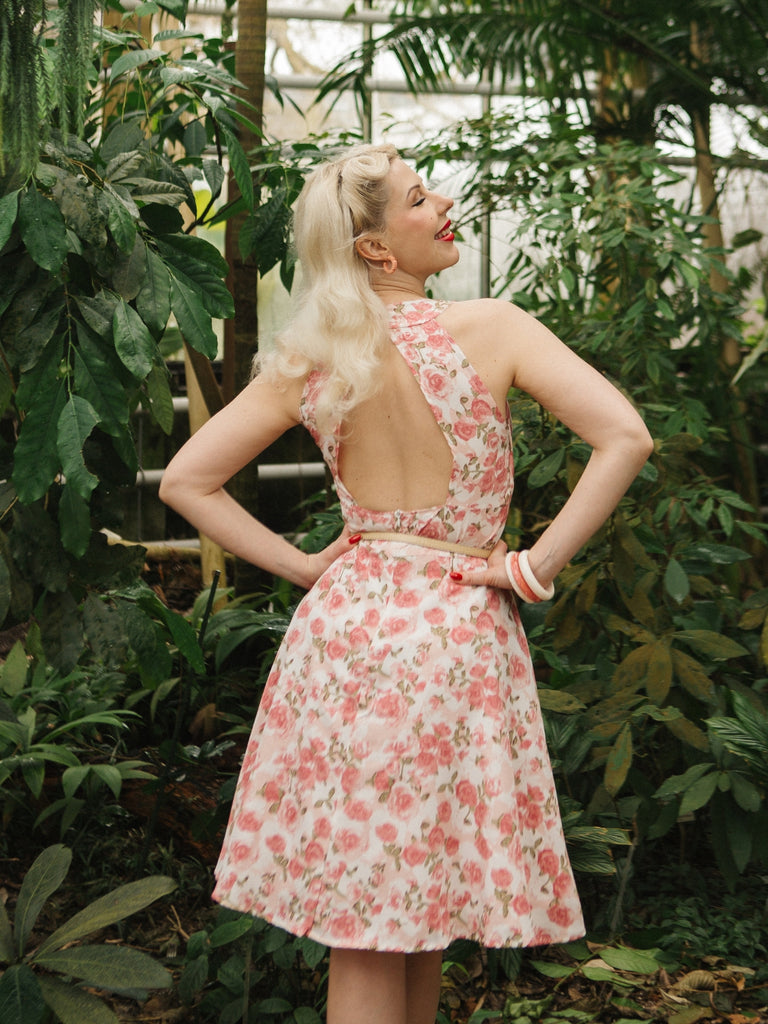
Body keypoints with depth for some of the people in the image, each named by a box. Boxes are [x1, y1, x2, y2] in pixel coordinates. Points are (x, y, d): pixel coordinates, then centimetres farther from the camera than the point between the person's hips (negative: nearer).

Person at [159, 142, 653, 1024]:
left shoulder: (304, 365, 2)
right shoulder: (487, 329, -8)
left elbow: (185, 481, 5)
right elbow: (624, 437, -16)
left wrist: (302, 565, 6)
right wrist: (534, 567, -10)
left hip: (343, 623, 3)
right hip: (458, 629, -3)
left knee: (363, 936, 10)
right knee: (424, 911, 11)